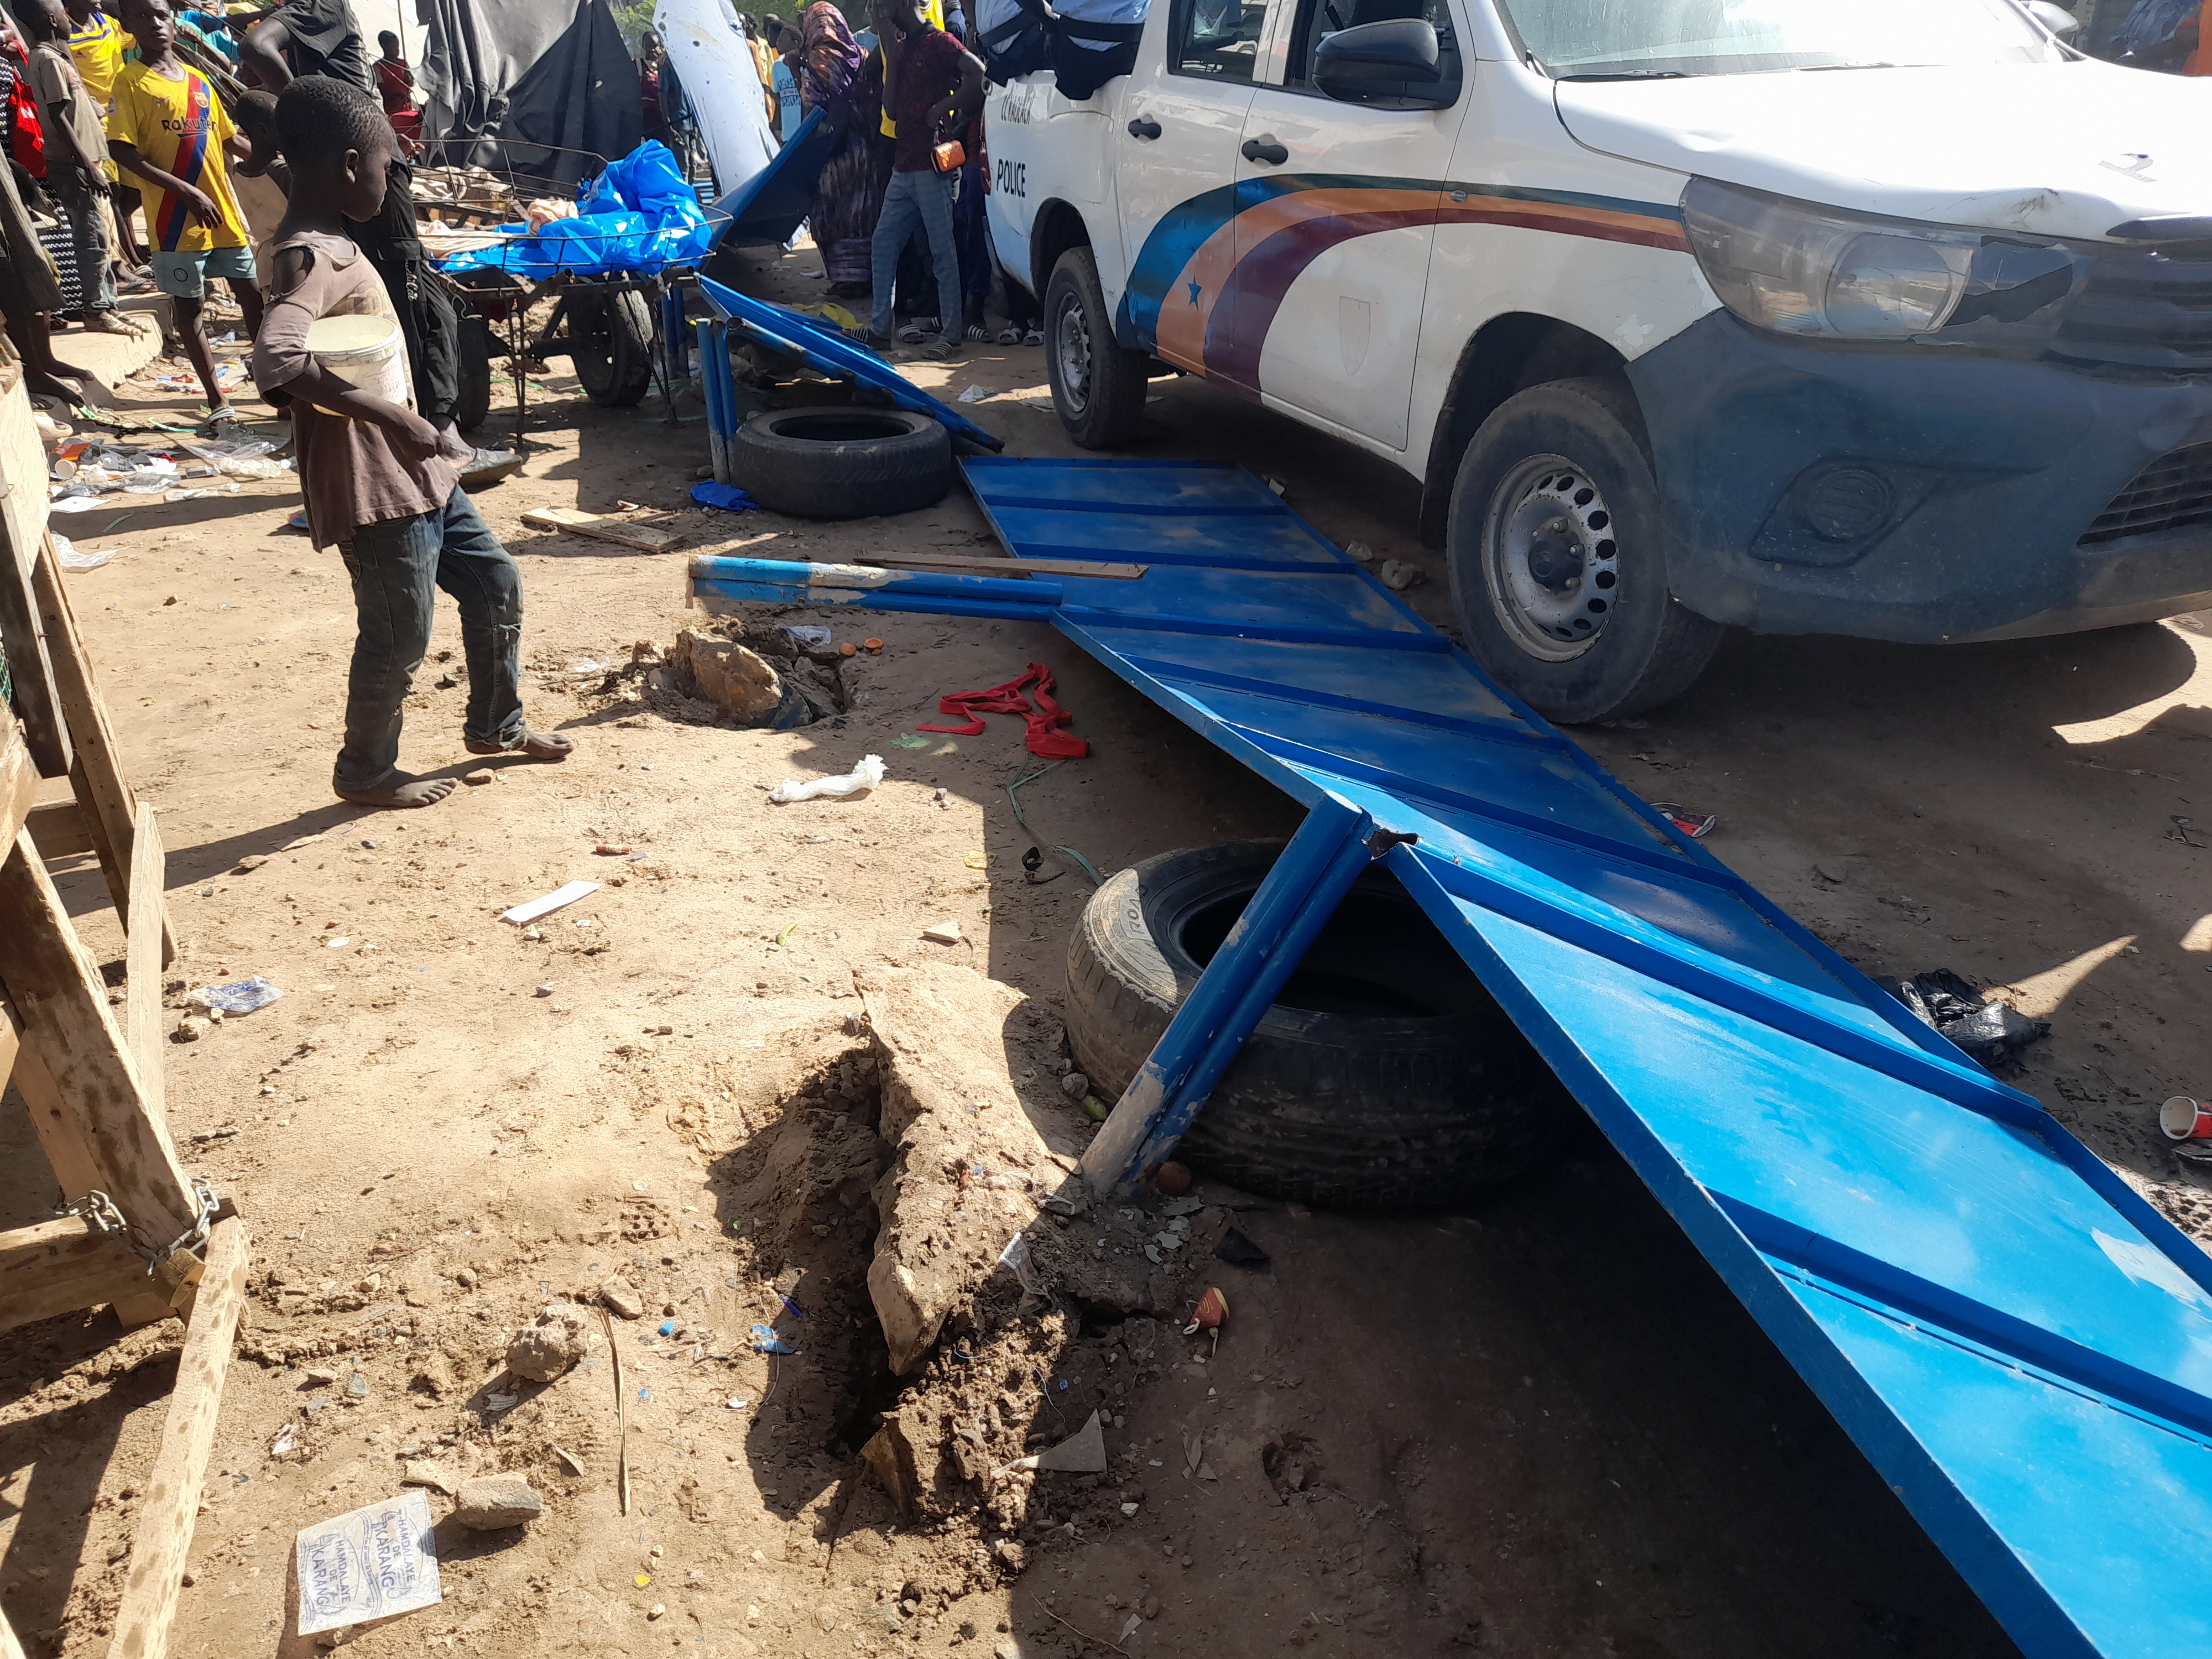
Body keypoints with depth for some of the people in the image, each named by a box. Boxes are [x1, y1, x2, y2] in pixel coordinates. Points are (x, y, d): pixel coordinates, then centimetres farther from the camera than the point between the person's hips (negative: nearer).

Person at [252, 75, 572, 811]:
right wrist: (389, 415, -40)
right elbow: (274, 360, -38)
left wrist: (419, 433, 26)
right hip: (374, 486, -10)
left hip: (415, 470, 10)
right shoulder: (313, 259, -21)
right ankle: (365, 771, 24)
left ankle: (495, 725, 36)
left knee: (495, 583, 18)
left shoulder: (328, 244, 10)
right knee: (399, 638, 3)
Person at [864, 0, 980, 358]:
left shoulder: (939, 42, -5)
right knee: (882, 244, 8)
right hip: (903, 167, 9)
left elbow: (980, 75, -19)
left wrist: (943, 108, -16)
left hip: (932, 166, -9)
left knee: (942, 251, -5)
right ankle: (880, 327, 14)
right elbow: (892, 109, 11)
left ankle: (952, 333, 0)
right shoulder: (901, 47, 18)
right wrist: (891, 57, 4)